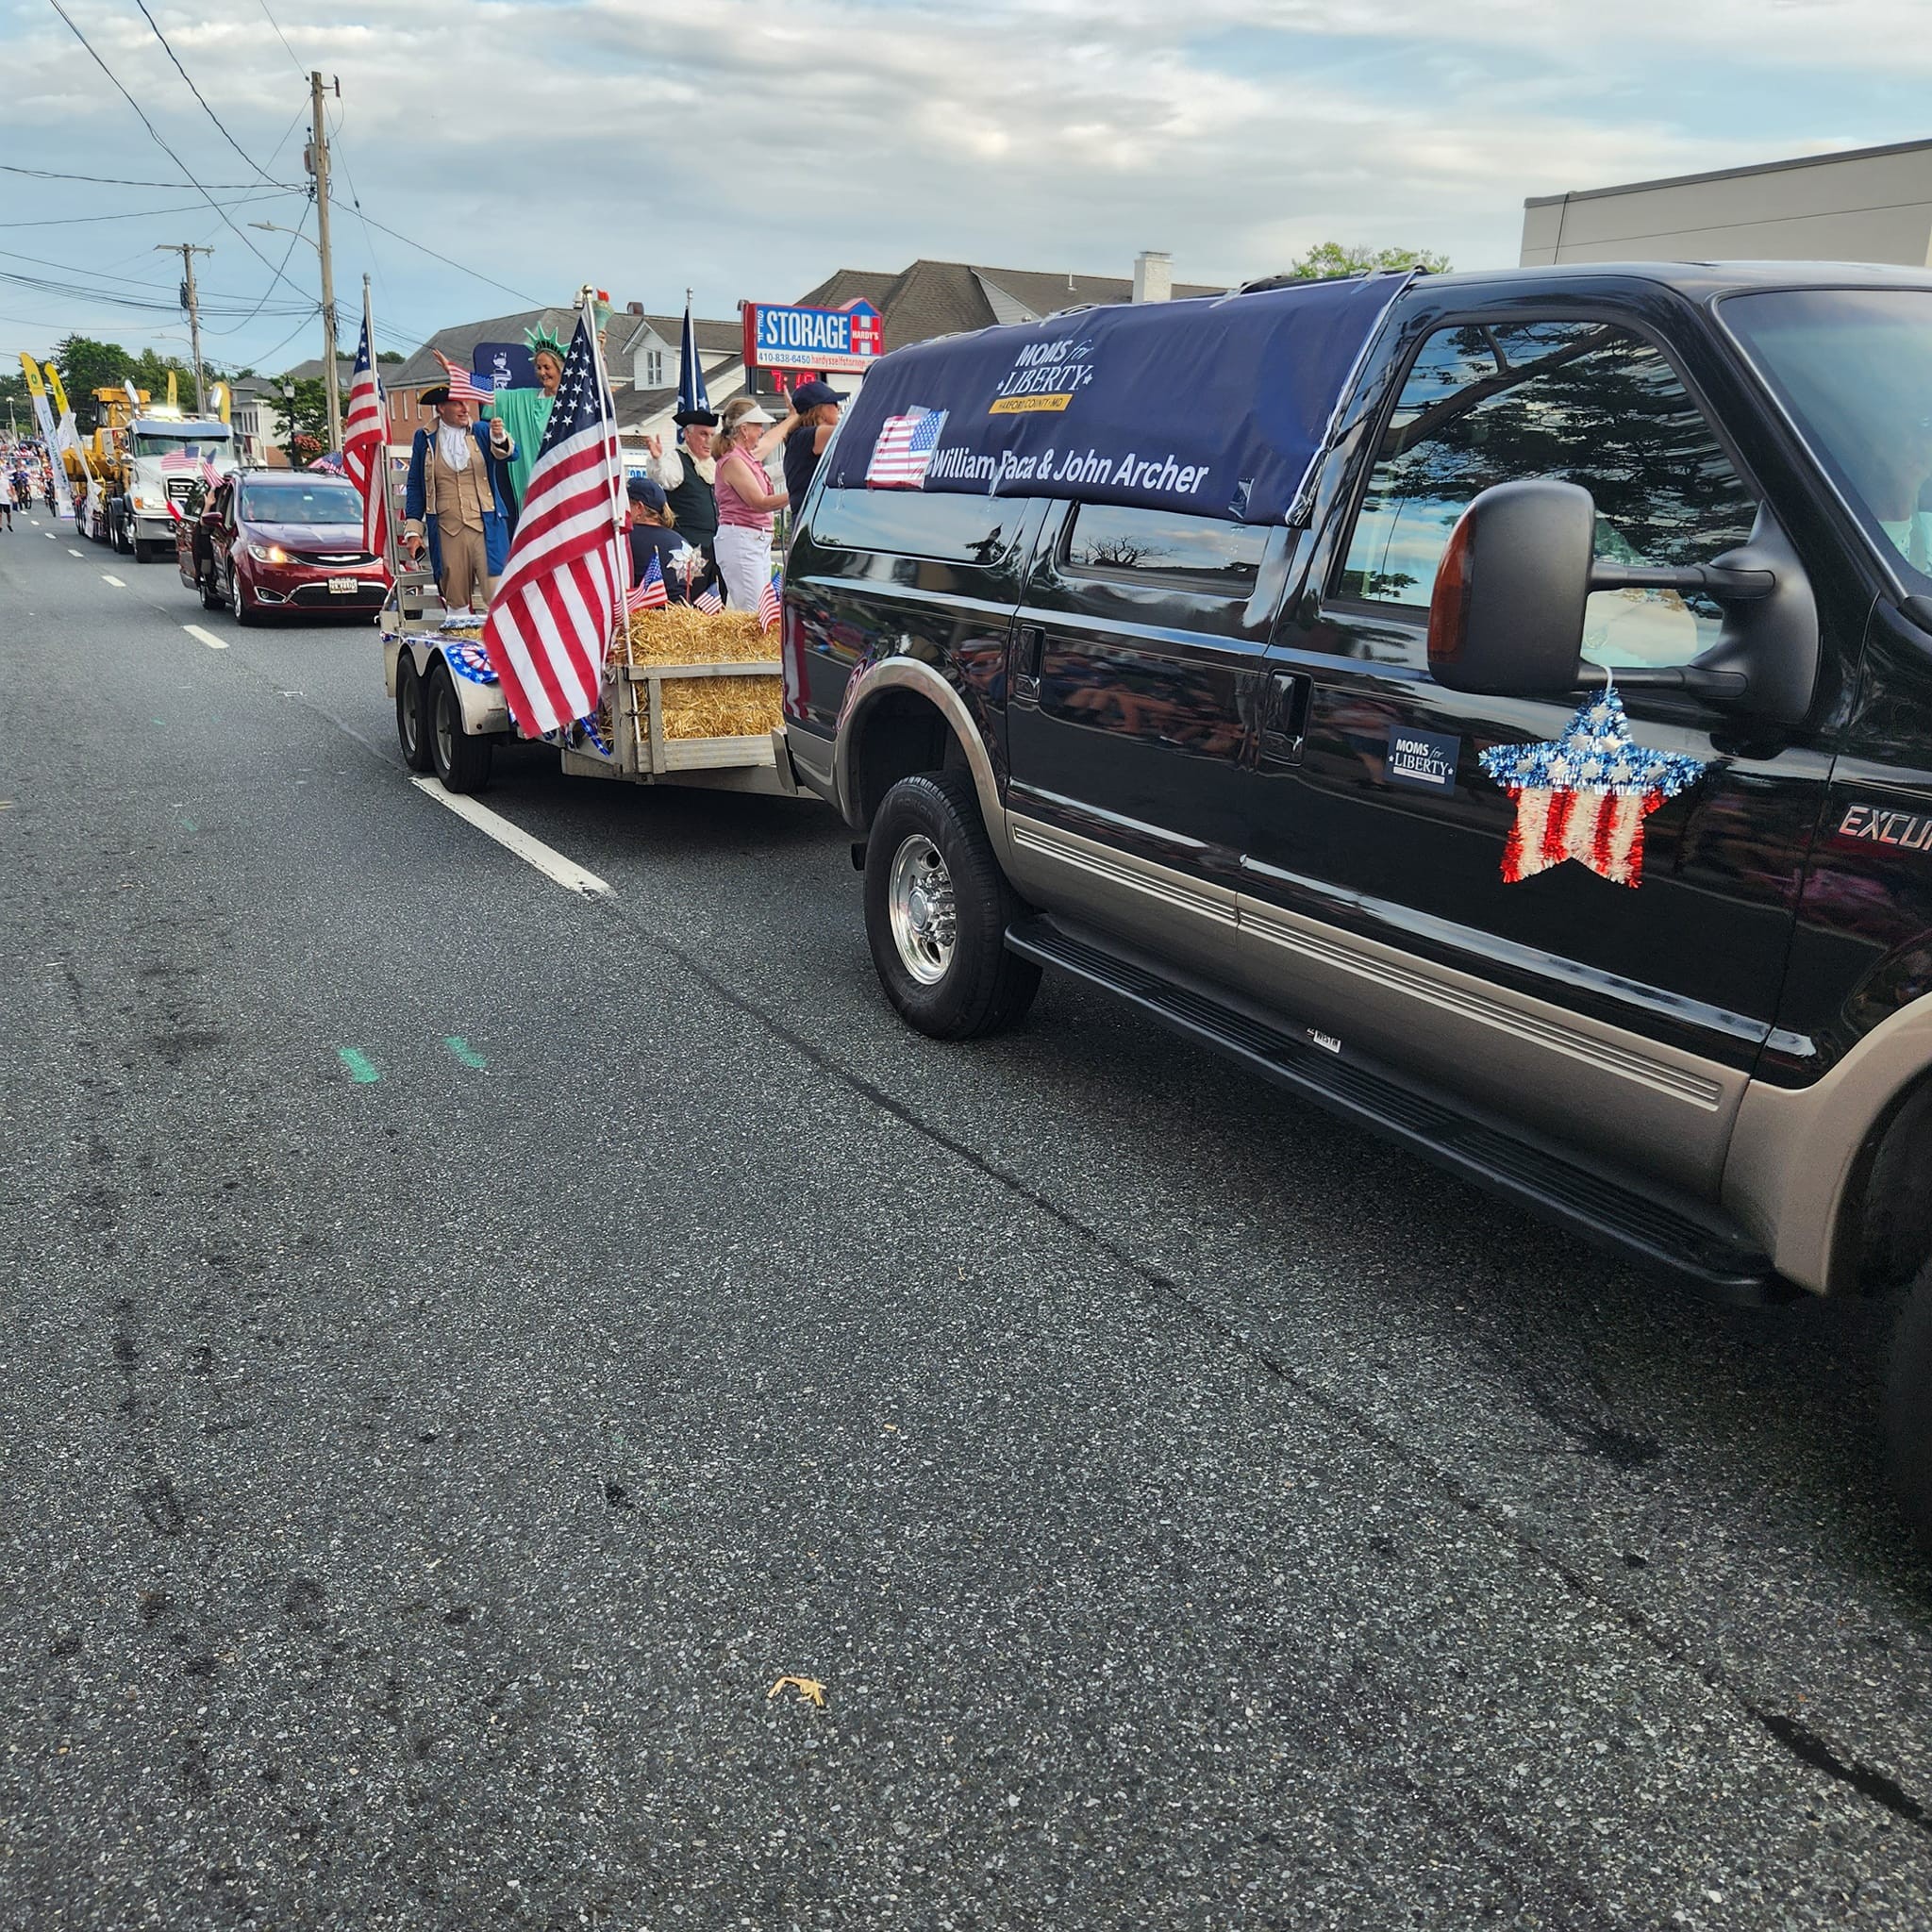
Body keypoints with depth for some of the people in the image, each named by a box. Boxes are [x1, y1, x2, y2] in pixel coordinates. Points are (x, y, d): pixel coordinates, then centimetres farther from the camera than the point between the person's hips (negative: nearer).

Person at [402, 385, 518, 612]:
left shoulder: (482, 432, 8)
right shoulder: (425, 439, 9)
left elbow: (511, 454, -6)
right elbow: (415, 487, 11)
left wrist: (499, 439, -28)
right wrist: (413, 531, 5)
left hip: (485, 528, -1)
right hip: (447, 532, 1)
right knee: (456, 599, 4)